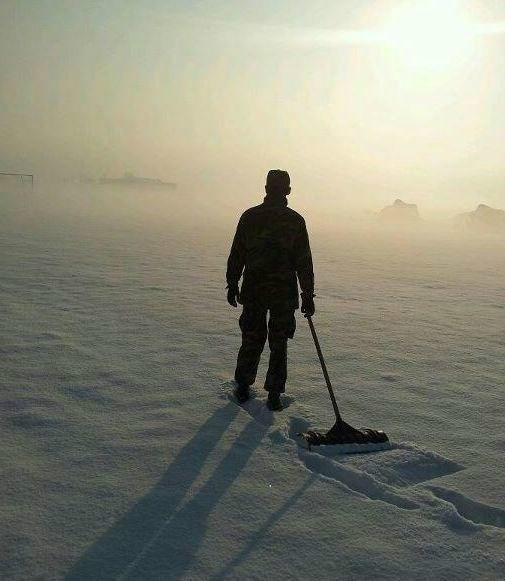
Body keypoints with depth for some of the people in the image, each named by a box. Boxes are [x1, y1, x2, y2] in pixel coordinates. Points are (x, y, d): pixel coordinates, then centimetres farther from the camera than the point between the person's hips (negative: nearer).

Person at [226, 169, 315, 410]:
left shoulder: (249, 216, -1)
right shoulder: (295, 221, -5)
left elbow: (236, 255, 2)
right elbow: (304, 263, -4)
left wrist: (232, 285, 11)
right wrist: (308, 295, 1)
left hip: (253, 290, 2)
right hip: (284, 292, -1)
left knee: (251, 338, 16)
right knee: (279, 343, 9)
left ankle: (242, 386, 23)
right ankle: (274, 394, 11)